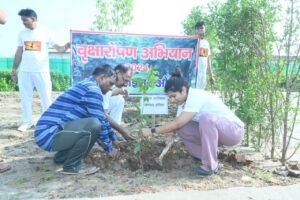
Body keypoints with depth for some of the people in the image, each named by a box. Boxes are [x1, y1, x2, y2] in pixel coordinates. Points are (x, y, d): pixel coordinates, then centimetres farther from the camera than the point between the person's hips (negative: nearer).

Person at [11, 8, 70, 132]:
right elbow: (19, 53, 14)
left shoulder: (45, 33, 0)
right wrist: (14, 70, 12)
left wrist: (65, 47, -29)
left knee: (46, 97, 1)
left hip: (41, 71, -3)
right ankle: (27, 122, 18)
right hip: (24, 71, 4)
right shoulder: (22, 34, 10)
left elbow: (58, 48, -5)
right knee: (25, 97, 7)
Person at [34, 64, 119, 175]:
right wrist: (109, 148, -1)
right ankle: (71, 165, -7)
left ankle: (62, 157, 20)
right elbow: (100, 122, -15)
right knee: (94, 124, -25)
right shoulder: (92, 89, -14)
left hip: (46, 133, 10)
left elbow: (102, 118, 24)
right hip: (49, 135, -10)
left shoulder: (87, 86, 18)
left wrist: (113, 139, 25)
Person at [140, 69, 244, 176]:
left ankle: (210, 165, -20)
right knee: (182, 128, -10)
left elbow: (177, 123, -30)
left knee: (206, 118, -36)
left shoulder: (196, 97, -26)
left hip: (234, 130, -7)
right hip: (213, 131, 8)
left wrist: (152, 131, -24)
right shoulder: (184, 100, 0)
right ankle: (207, 158, 6)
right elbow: (177, 124, -3)